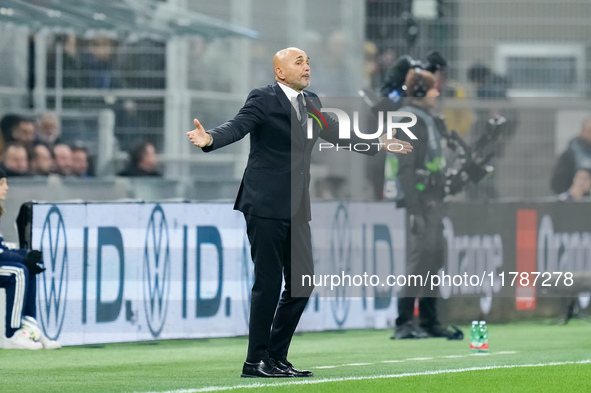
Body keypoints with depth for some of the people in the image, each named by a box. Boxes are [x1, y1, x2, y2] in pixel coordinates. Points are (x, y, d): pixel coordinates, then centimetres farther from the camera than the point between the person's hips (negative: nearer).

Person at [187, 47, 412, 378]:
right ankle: (256, 360, 2)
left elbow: (336, 133, 25)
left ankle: (276, 357, 16)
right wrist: (210, 139, -41)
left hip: (297, 208, 8)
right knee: (268, 283, -6)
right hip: (266, 205, -8)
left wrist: (378, 144, 31)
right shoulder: (263, 99, -8)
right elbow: (239, 127, -21)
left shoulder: (311, 103, 15)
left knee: (301, 282, 7)